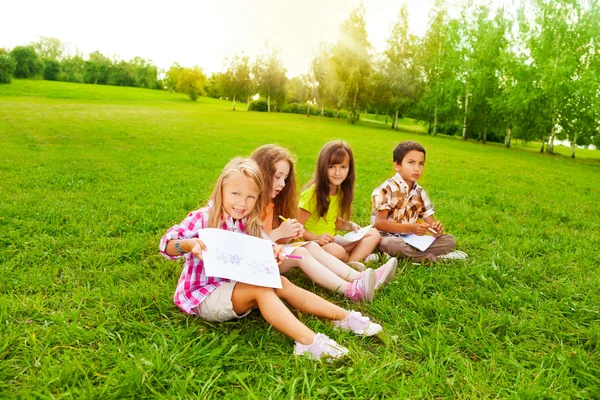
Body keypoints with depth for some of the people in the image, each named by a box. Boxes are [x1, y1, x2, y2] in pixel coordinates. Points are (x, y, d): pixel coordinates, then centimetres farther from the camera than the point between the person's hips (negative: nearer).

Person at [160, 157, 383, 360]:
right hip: (203, 294, -6)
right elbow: (167, 244, -19)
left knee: (282, 284, -9)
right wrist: (188, 244, -41)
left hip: (235, 287, 6)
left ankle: (344, 317, -6)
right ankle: (308, 341, -42)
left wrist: (274, 252, -19)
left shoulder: (250, 225, 2)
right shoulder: (202, 219, -14)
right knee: (261, 288, -29)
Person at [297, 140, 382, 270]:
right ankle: (359, 256, -5)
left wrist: (350, 225, -4)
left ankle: (351, 262, -22)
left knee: (374, 234, 3)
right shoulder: (312, 193, -19)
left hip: (330, 243, 8)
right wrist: (317, 238, -30)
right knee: (336, 251, -39)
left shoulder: (340, 191, 4)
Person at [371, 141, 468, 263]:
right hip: (388, 237, -6)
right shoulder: (387, 189, -12)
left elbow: (430, 221, 5)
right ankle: (434, 257, -19)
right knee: (389, 244, -40)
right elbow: (379, 223, -21)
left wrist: (436, 228, -21)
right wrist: (411, 228, -31)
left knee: (450, 240, -5)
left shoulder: (419, 193, 9)